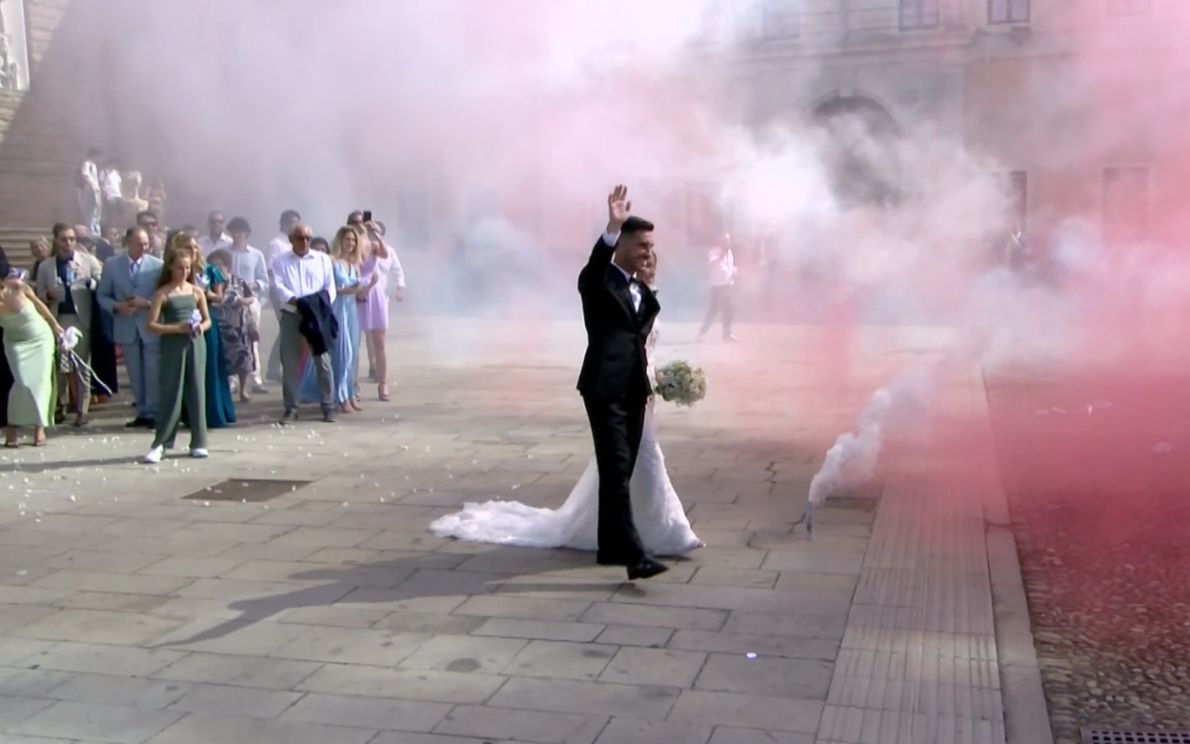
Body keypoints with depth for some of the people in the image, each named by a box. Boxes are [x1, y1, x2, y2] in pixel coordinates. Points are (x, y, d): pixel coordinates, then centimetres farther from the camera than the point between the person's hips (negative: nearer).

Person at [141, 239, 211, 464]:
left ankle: (198, 442, 11)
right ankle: (160, 444, 3)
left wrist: (201, 327, -6)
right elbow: (152, 324, -7)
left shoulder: (197, 292, 8)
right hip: (173, 344, -3)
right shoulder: (162, 293, -2)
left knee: (196, 391, 4)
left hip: (196, 343, 3)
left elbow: (207, 319, 16)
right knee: (171, 393, -3)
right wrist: (178, 328, -17)